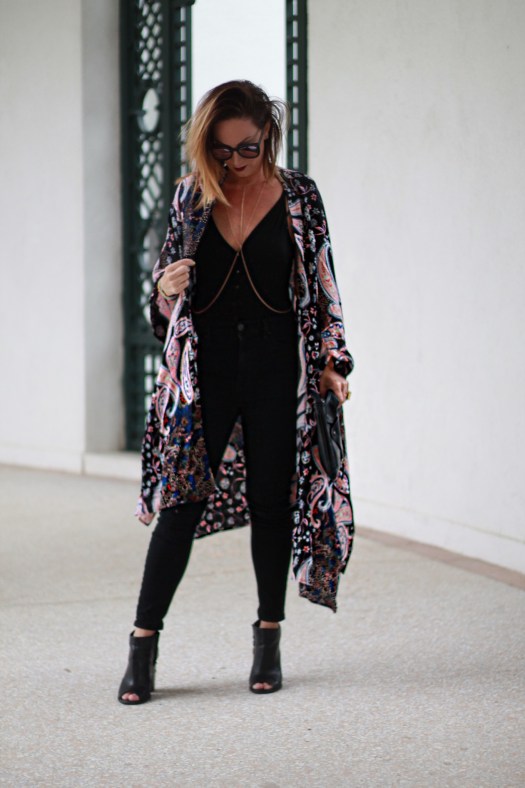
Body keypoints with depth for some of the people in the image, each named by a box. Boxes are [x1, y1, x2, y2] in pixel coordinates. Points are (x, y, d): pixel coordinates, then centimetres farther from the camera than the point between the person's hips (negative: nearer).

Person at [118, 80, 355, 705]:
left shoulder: (299, 197, 2)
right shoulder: (191, 197, 5)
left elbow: (322, 285, 7)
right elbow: (168, 289, 12)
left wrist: (332, 361, 0)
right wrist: (165, 291, -11)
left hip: (277, 368, 0)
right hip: (205, 366, 0)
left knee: (272, 501, 5)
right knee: (183, 501, -4)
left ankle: (268, 641, 18)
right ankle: (144, 643, 0)